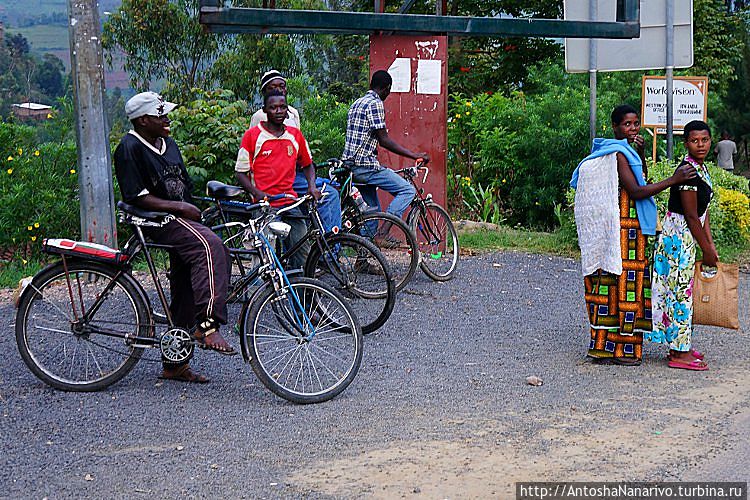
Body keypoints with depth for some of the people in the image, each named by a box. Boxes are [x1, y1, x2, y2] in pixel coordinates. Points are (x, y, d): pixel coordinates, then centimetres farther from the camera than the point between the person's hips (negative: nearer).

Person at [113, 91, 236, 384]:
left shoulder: (169, 145, 19)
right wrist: (179, 207, -17)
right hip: (155, 221, -9)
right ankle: (208, 326, -36)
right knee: (210, 246, -32)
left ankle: (175, 363, 12)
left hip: (180, 218, 9)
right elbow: (137, 198, -14)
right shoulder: (130, 148, -8)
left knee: (185, 293, 4)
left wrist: (194, 209, 9)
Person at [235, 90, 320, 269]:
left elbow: (307, 164, 27)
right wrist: (257, 193, -14)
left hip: (290, 202, 4)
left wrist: (312, 187, 7)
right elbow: (241, 172, 3)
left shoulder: (295, 135, 13)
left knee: (302, 252, -6)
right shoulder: (252, 135, 2)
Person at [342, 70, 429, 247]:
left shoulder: (357, 103, 19)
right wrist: (414, 155, -12)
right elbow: (383, 139, -15)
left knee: (372, 210, 18)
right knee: (408, 190, -10)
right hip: (365, 165, -10)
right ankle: (382, 234, -18)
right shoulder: (375, 104, -10)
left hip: (350, 165, 10)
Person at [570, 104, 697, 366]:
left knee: (609, 283, 10)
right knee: (624, 282, -5)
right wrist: (673, 180, -20)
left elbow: (641, 180, 23)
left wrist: (640, 154, 8)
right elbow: (635, 191, -20)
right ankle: (622, 347, 0)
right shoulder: (618, 154, -14)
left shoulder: (625, 151, 17)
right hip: (622, 227, -10)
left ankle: (603, 344, 14)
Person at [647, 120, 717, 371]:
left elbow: (703, 213, 16)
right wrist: (707, 250, -12)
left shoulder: (701, 169, 13)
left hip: (688, 237, 10)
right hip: (679, 235, -10)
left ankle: (680, 347, 21)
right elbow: (691, 216, -18)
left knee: (680, 291, 13)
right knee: (681, 291, -6)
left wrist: (711, 246, 11)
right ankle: (679, 353, -1)